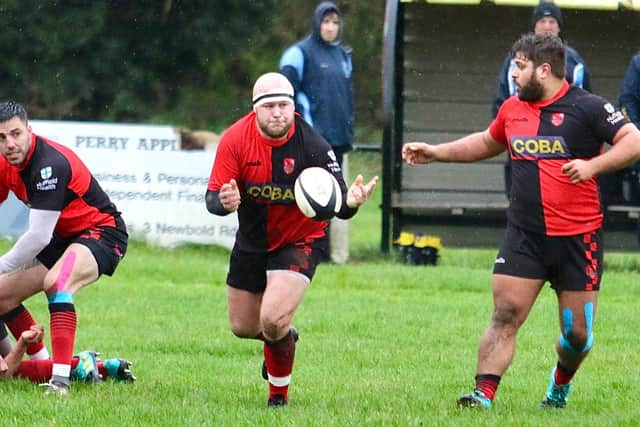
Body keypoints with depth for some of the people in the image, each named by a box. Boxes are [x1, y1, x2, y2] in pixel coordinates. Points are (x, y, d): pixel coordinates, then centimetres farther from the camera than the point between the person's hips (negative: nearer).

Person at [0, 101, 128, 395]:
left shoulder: (50, 164, -30)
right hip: (63, 236, 10)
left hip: (102, 232, -10)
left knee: (56, 281, -37)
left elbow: (39, 236, -30)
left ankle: (61, 381, -43)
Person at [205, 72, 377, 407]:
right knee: (242, 327, 15)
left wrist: (350, 202, -46)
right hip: (251, 243, 4)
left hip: (298, 242, -4)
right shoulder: (235, 140, -18)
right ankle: (283, 338, 52)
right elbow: (212, 197, -16)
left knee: (273, 320, -23)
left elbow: (337, 203, -22)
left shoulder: (312, 146, -24)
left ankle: (279, 393, 5)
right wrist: (224, 202, -40)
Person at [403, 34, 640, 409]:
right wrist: (435, 152, 25)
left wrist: (593, 166, -24)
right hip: (524, 235, 4)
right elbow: (487, 143, 30)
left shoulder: (586, 107, -8)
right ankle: (484, 393, -13)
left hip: (579, 237, -4)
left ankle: (562, 381, 33)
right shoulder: (513, 109, 10)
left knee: (577, 333, 4)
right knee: (505, 315, -11)